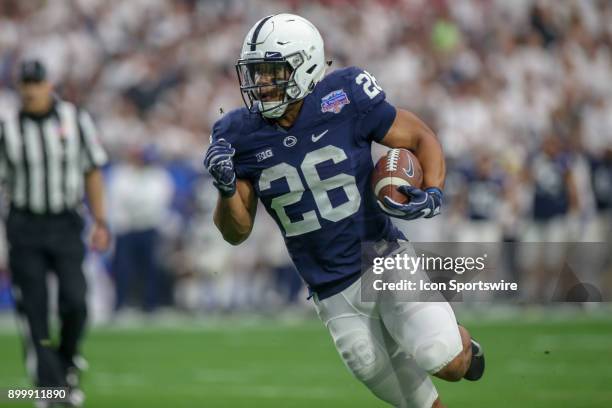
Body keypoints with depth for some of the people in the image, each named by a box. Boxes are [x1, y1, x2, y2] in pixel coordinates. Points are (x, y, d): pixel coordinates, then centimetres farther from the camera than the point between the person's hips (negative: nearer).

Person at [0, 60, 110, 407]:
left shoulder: (76, 120, 1)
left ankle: (68, 363, 16)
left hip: (66, 225, 0)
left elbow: (93, 173, 8)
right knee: (34, 310, -4)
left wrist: (101, 222, 1)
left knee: (75, 303, -11)